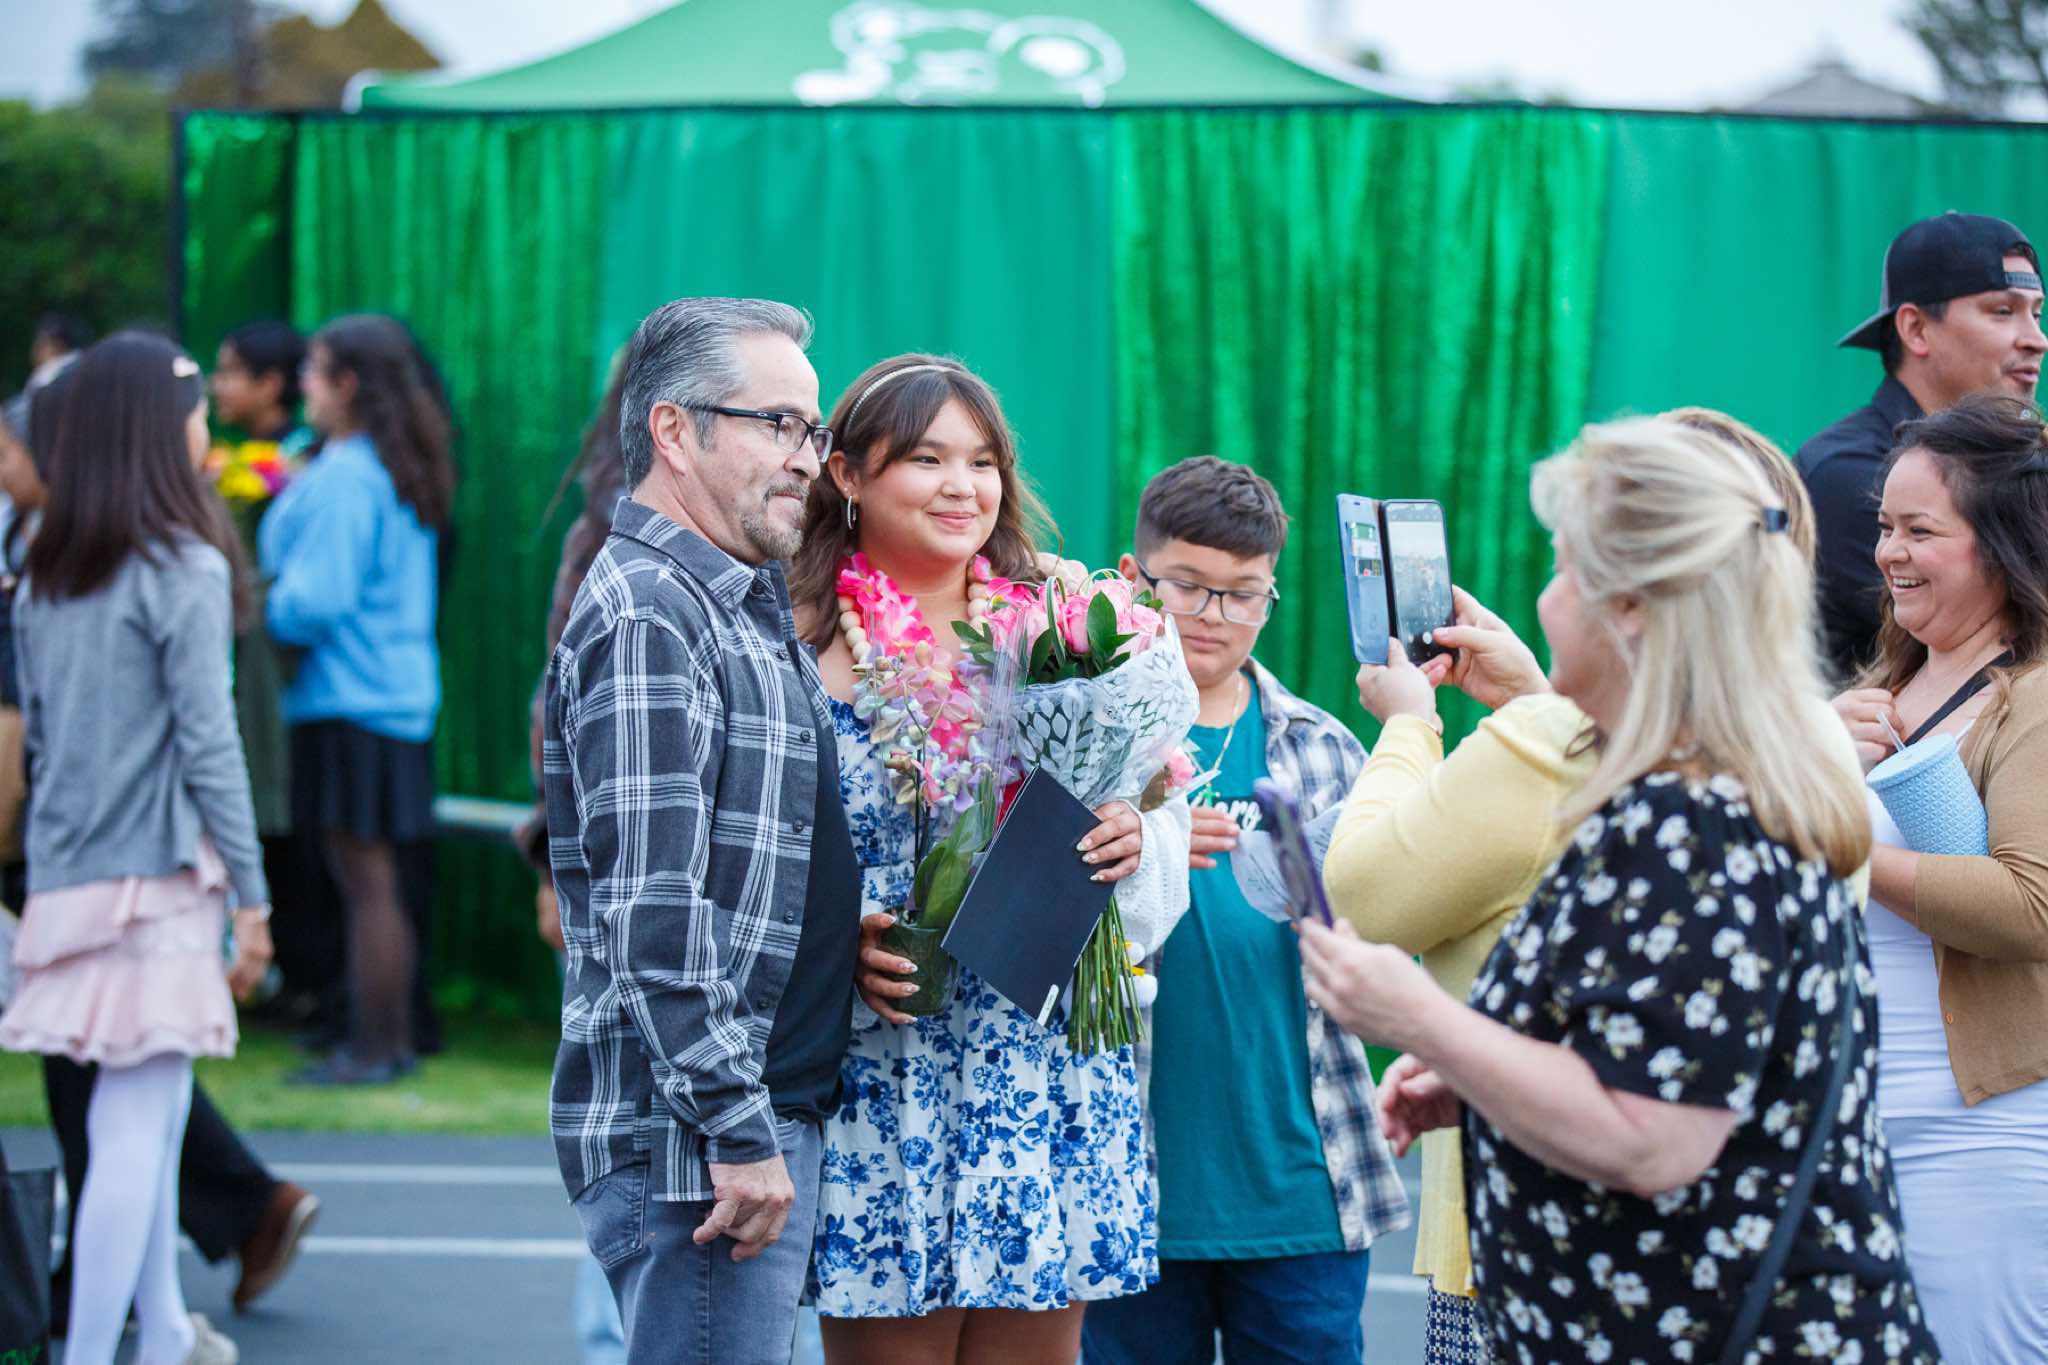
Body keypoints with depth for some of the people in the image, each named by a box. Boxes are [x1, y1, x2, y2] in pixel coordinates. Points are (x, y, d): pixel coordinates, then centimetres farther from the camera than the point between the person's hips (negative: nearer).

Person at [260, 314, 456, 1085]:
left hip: (349, 702, -10)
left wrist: (249, 611, -3)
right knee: (377, 883, 14)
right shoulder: (402, 474, 13)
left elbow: (317, 601, -19)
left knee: (366, 883, -5)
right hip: (400, 695, 10)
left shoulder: (342, 479, -15)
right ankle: (394, 1038, 20)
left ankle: (371, 1051, -1)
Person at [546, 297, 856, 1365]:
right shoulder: (646, 614, -13)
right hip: (693, 1135, -10)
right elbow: (653, 912, -21)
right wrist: (737, 1132, -21)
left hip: (764, 1118, 10)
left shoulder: (739, 607, 18)